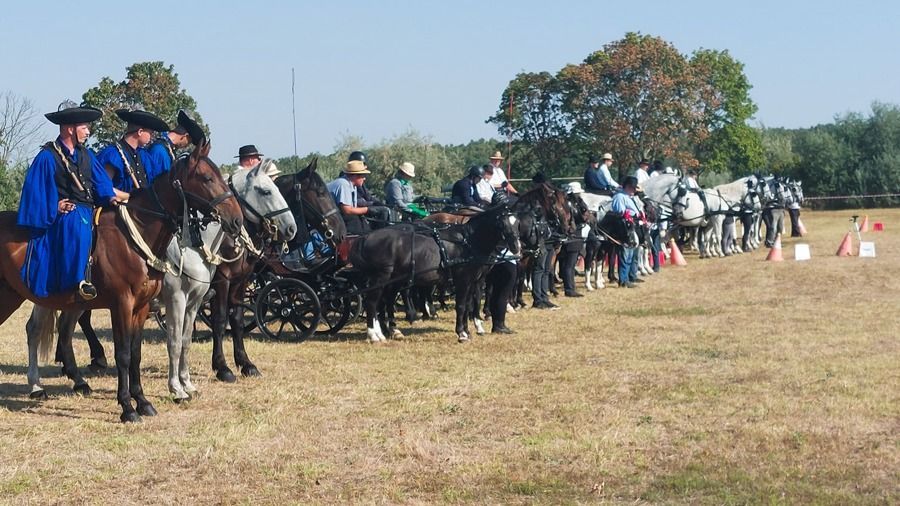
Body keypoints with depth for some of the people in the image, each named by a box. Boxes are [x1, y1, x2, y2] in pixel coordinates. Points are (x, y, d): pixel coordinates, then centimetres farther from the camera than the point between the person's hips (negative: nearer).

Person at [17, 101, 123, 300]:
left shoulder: (86, 155, 17)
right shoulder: (48, 156, -3)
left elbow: (101, 182, 15)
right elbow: (36, 189, -5)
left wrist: (110, 197, -3)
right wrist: (55, 206, -13)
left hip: (89, 210, 8)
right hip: (66, 214, -8)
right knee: (78, 223, -37)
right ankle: (79, 279, -39)